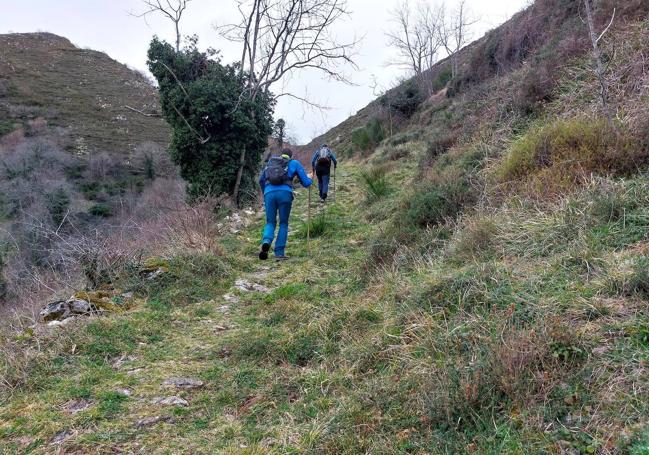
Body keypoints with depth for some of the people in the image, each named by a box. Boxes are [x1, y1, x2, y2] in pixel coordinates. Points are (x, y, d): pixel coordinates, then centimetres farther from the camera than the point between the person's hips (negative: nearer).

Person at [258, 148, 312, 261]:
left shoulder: (270, 162, 29)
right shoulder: (294, 163, 20)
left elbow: (261, 180, 33)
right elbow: (306, 183, 18)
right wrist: (310, 179, 42)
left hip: (269, 193, 2)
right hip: (285, 193, -2)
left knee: (270, 223, 13)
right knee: (283, 224, 14)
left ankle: (266, 242, -18)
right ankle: (279, 252, 5)